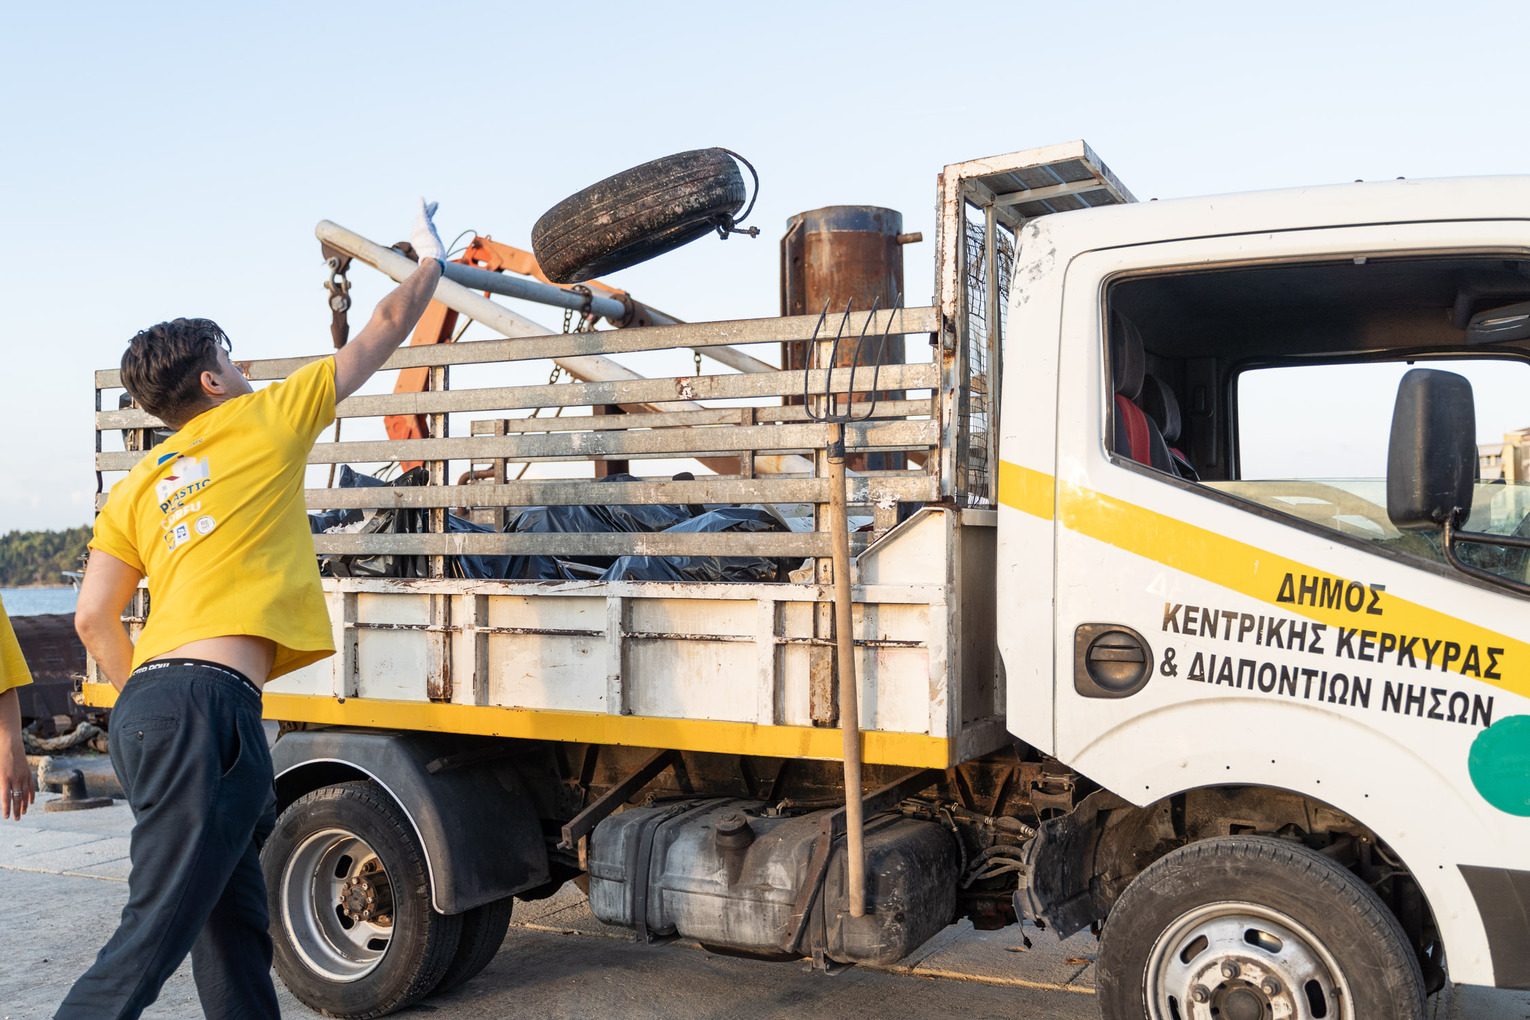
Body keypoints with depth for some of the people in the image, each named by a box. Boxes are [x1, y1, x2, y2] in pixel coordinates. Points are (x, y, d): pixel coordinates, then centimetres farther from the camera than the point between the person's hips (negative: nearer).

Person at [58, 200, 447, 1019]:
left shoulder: (137, 488, 19)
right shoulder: (265, 420, 6)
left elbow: (93, 621, 11)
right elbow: (384, 331, 15)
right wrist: (431, 260, 31)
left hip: (147, 705, 8)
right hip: (207, 705, -8)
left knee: (234, 923, 16)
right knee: (152, 937, -7)